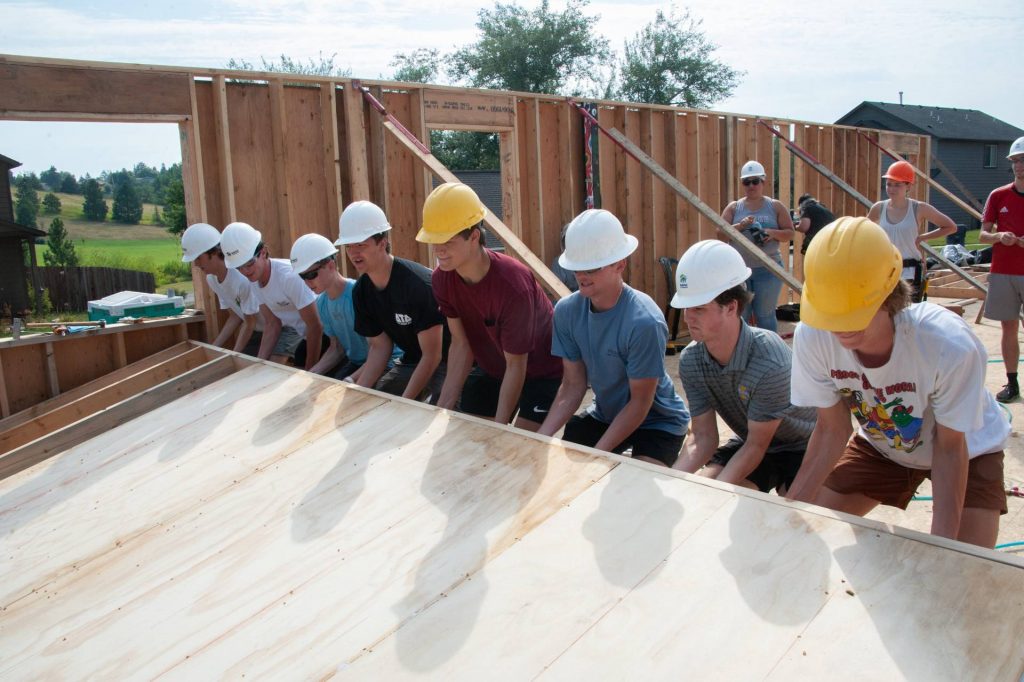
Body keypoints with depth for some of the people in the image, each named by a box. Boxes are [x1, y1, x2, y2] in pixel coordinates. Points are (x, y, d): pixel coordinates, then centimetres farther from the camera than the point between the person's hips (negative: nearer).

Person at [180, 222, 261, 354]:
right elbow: (235, 317, 5)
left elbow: (250, 323, -18)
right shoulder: (211, 279, -3)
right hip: (256, 330, 7)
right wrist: (213, 348, 1)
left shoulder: (242, 278, -29)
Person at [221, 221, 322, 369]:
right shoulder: (254, 279, -9)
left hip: (321, 331, -7)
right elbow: (272, 324, -2)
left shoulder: (290, 276, -32)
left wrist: (309, 372, -23)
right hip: (292, 327, 7)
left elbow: (315, 327, -27)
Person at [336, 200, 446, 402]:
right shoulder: (361, 291, -4)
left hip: (445, 362, -7)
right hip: (411, 362, 8)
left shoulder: (418, 284, -28)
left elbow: (432, 355, -24)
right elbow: (380, 347, 3)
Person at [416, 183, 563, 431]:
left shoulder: (512, 284, -34)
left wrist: (498, 428, -24)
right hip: (491, 369, 6)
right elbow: (460, 344, -9)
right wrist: (443, 408, -17)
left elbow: (516, 364, -26)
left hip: (541, 372, -6)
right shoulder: (442, 279, -15)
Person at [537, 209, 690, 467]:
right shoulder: (566, 310, -14)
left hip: (657, 422, -5)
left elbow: (640, 402, -22)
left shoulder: (643, 321, -31)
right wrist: (541, 437, -21)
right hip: (604, 415, 5)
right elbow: (573, 386, -8)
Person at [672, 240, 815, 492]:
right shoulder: (690, 361, -17)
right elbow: (704, 440, -13)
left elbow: (756, 446, -24)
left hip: (801, 449, -5)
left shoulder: (770, 362, -35)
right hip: (748, 443, 5)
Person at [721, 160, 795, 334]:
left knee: (765, 315, 3)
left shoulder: (776, 206, 6)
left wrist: (773, 233, -16)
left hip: (768, 269, -1)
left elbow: (789, 233, 4)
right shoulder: (734, 207, 8)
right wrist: (740, 226, -18)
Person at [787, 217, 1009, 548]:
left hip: (967, 450, -2)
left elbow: (950, 447, -23)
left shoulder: (951, 345, -38)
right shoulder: (811, 338, -31)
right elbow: (832, 429, -16)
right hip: (880, 445, 3)